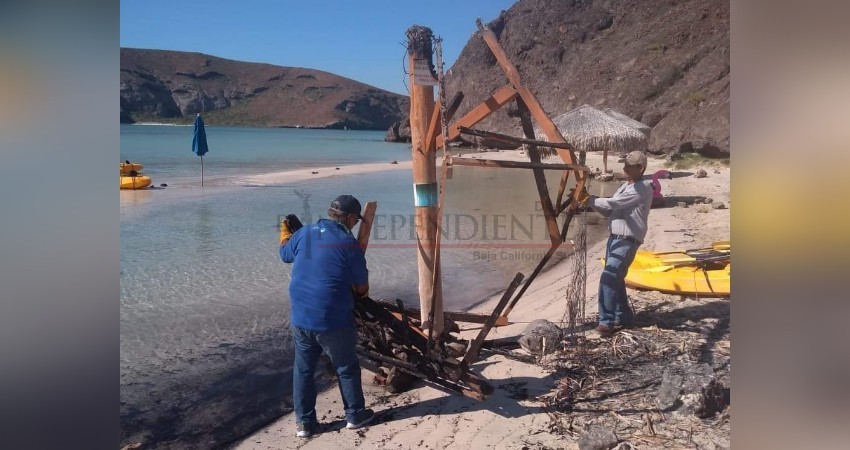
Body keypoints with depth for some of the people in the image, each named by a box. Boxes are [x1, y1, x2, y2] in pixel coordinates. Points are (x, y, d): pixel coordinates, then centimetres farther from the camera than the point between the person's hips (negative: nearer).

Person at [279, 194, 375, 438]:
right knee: (347, 368, 14)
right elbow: (362, 287, -5)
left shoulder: (304, 233, 1)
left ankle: (304, 421, 23)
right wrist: (358, 293, 19)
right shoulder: (349, 243, -13)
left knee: (303, 369, 16)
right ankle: (355, 415, 27)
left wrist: (285, 231, 41)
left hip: (300, 318, 5)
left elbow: (285, 254, 22)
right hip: (333, 321, -5)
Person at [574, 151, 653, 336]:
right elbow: (609, 211, 14)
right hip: (614, 238, 9)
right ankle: (624, 317, 26)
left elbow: (613, 204, -19)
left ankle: (607, 321, -11)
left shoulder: (643, 189, -11)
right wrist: (589, 200, 0)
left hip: (627, 241, -9)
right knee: (615, 279, 14)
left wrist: (589, 199, -12)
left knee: (608, 278, -16)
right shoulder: (625, 186, 18)